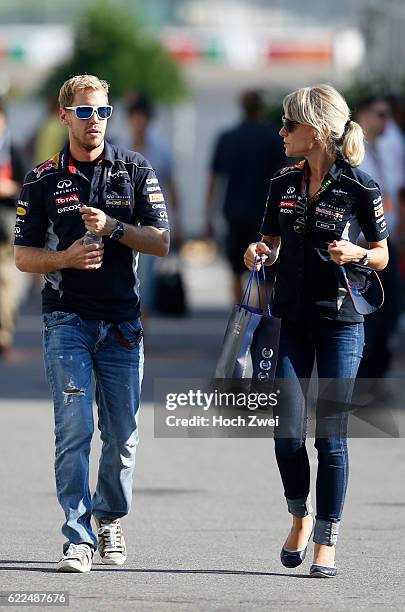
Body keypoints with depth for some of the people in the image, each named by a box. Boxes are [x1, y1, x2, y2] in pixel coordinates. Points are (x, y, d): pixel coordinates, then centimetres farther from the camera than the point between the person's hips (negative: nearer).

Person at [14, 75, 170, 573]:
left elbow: (160, 243, 2)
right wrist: (66, 258, -13)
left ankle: (110, 518, 28)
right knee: (74, 428, -12)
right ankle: (78, 538, -11)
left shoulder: (135, 171, 6)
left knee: (122, 434, 5)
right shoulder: (43, 180, 4)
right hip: (67, 319, -2)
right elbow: (23, 256, 5)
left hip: (122, 321, 2)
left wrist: (113, 227, -14)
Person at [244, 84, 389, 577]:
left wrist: (356, 254, -19)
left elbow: (382, 255, 2)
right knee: (287, 433, -1)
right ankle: (300, 517, 23)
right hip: (292, 320, 4)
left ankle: (326, 542, 6)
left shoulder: (359, 189, -7)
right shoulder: (284, 184, 6)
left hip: (340, 322, -4)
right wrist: (259, 252, -4)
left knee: (330, 435, -3)